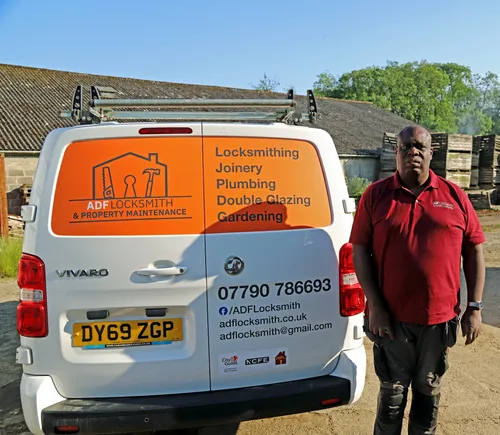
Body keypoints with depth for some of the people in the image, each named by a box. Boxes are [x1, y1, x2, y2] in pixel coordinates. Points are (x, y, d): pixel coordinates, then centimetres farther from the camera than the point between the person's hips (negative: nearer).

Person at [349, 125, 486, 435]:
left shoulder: (454, 195, 1)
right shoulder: (376, 195, -4)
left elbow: (474, 250, 5)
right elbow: (360, 250, -5)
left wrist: (474, 307, 0)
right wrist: (375, 306, -11)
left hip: (440, 317, 2)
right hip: (392, 318, -2)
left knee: (429, 391, 20)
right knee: (393, 392, 15)